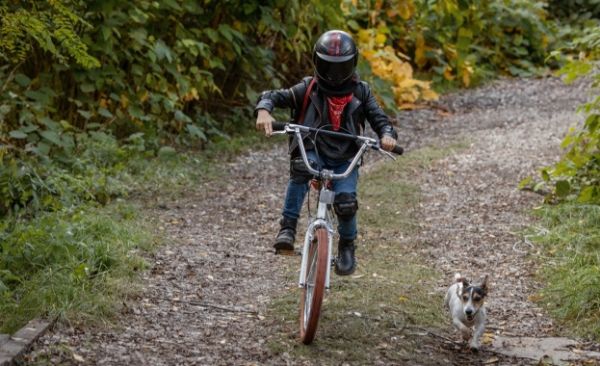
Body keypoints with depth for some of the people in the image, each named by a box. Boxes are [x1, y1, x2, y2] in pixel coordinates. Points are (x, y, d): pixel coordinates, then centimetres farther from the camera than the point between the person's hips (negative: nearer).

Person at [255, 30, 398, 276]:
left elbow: (378, 118, 5)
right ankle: (288, 228, -28)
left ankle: (347, 246, 9)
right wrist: (264, 110, -28)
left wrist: (387, 134, -18)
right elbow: (274, 96, -5)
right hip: (313, 153, -1)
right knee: (301, 167, -37)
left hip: (346, 161, 1)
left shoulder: (360, 92, 7)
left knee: (346, 202, -24)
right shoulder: (309, 88, 2)